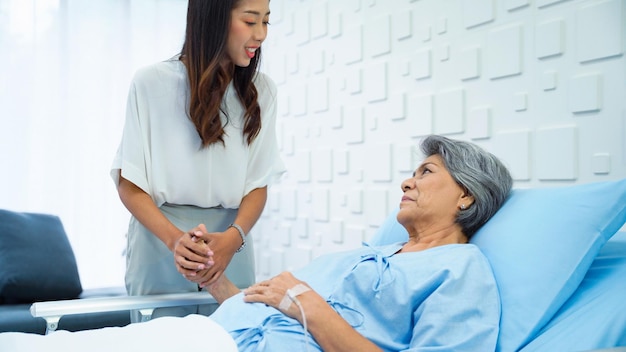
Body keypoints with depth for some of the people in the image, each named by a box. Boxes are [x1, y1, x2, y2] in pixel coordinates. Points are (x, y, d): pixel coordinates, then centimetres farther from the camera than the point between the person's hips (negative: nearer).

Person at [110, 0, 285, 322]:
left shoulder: (261, 91, 1)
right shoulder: (152, 82, -6)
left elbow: (259, 183, 0)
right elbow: (128, 183, -4)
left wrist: (233, 236, -19)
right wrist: (173, 237, -21)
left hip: (230, 241, 2)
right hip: (160, 239, -2)